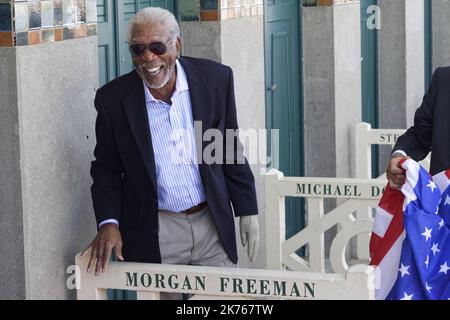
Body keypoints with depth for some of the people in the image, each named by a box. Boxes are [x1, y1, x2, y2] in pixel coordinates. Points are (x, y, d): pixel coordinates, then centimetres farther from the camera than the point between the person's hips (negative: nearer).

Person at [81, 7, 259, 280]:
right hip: (153, 234, -2)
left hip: (212, 225, 2)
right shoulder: (114, 99, -8)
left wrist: (247, 211, 6)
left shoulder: (215, 79, -4)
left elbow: (231, 151, 6)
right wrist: (108, 223, -12)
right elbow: (106, 170, 2)